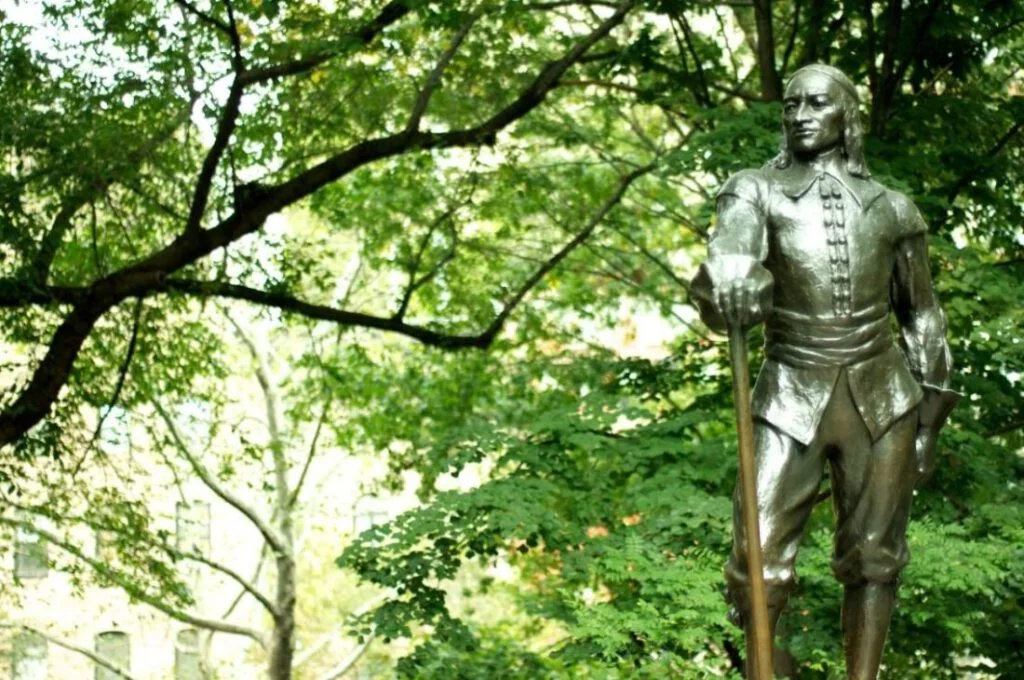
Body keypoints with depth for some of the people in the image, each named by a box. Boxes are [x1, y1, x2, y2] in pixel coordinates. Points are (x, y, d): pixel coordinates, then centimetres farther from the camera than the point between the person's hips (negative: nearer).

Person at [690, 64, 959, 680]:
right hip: (792, 400, -2)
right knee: (759, 566, -5)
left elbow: (921, 317, 13)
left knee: (872, 559, 5)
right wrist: (729, 281, -50)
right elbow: (731, 253, -24)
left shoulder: (892, 208, 5)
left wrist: (928, 423, 10)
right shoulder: (756, 192, -3)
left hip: (880, 399, 2)